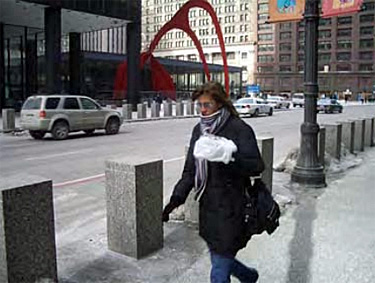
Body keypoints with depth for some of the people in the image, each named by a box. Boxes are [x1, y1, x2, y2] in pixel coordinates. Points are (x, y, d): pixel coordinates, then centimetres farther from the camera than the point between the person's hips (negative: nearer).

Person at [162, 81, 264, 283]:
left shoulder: (239, 129, -12)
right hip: (207, 208, 7)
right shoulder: (199, 130, 9)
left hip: (230, 212, -7)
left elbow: (257, 166, -15)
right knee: (219, 260, 22)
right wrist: (177, 197, 2)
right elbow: (190, 169, 12)